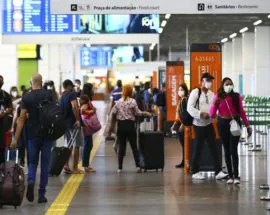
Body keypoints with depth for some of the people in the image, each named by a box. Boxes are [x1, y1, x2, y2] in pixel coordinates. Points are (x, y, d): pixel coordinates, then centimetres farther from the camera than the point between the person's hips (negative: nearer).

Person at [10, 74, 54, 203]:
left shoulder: (26, 97, -5)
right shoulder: (48, 95, -2)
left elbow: (22, 118, -7)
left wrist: (16, 139, -4)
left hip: (32, 134, 0)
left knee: (32, 162, 12)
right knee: (45, 164, 7)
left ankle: (31, 181, -18)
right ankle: (42, 195, 7)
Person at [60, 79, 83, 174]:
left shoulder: (62, 97, 13)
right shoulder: (72, 94, -11)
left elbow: (62, 110, 16)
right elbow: (74, 107, -26)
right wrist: (78, 119, -23)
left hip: (65, 123, 7)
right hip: (74, 123, -7)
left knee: (68, 145, 13)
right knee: (76, 146, 1)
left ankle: (66, 166, 7)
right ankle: (75, 168, 3)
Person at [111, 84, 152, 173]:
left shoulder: (119, 102, 0)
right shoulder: (132, 101, -7)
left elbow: (113, 112, -1)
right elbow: (137, 113, -6)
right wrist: (146, 113, 9)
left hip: (121, 125, 2)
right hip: (130, 125, -2)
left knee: (121, 146, 6)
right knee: (134, 146, 5)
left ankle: (120, 167, 4)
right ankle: (137, 166, -1)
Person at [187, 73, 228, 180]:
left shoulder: (211, 94, 10)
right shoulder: (195, 92, -9)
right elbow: (189, 108, -16)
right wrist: (201, 114, -25)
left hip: (209, 124, 6)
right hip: (199, 125, -6)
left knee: (214, 148, 1)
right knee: (199, 149, 1)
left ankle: (218, 172, 0)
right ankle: (195, 172, 14)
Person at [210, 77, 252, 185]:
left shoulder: (236, 96, -3)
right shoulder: (218, 97, -3)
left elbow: (241, 112, 4)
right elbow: (212, 114, -4)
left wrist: (247, 126, 6)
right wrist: (214, 104, -22)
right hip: (223, 124, 1)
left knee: (233, 150, -8)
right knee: (226, 150, 6)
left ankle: (236, 176, -6)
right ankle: (230, 176, 11)